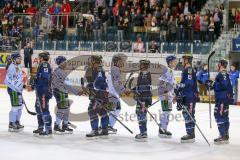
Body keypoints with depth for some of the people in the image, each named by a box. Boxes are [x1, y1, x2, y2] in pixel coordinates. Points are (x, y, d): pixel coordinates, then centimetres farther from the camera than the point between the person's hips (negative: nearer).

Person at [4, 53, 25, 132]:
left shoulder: (19, 66, 10)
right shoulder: (12, 68, -19)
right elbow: (7, 81, -23)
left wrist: (22, 84, 18)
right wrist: (16, 88, -23)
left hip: (18, 90, 9)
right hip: (13, 90, -9)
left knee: (20, 106, 15)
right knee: (15, 107, -7)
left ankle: (17, 122, 28)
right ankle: (11, 125, 3)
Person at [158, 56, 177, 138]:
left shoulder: (171, 71, 20)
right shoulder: (166, 70, -13)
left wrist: (173, 95, 25)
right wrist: (165, 93, -25)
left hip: (169, 95, 10)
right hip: (165, 94, -10)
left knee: (167, 112, 13)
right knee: (166, 111, -9)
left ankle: (163, 129, 20)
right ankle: (162, 130, -5)